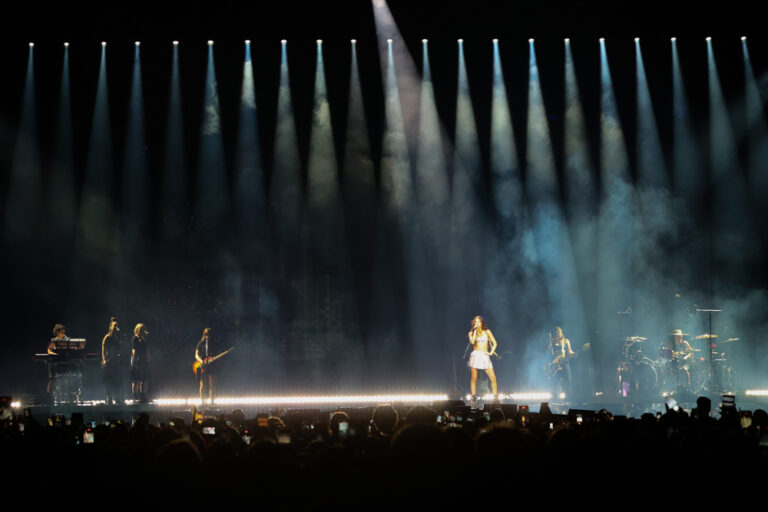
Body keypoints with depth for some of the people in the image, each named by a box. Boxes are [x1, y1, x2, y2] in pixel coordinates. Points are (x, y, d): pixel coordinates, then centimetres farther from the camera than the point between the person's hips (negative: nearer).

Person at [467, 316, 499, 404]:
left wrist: (491, 352, -1)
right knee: (474, 378, -2)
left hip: (485, 356, 1)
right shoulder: (471, 333, 9)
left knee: (493, 378, -7)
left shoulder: (487, 331, 12)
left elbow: (495, 343, 11)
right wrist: (475, 331, -6)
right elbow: (472, 342, -11)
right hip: (475, 355, -1)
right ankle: (473, 398, 3)